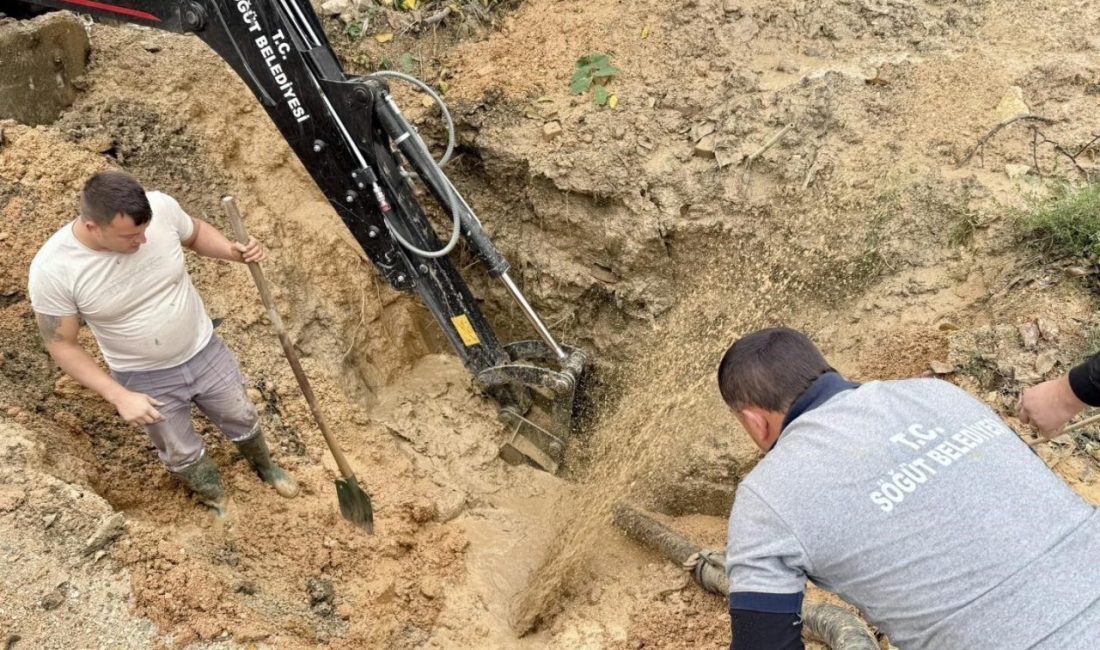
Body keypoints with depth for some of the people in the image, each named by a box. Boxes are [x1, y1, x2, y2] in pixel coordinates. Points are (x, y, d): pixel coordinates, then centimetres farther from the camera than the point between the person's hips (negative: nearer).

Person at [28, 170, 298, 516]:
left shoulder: (161, 206, -24)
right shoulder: (52, 270, -29)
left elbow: (197, 233, 0)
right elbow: (62, 345, -15)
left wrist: (234, 251, -21)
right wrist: (120, 397, -19)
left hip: (204, 351, 2)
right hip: (145, 380, -2)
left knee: (241, 419, 25)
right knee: (182, 455, 20)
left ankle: (265, 465, 58)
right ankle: (217, 501, 52)